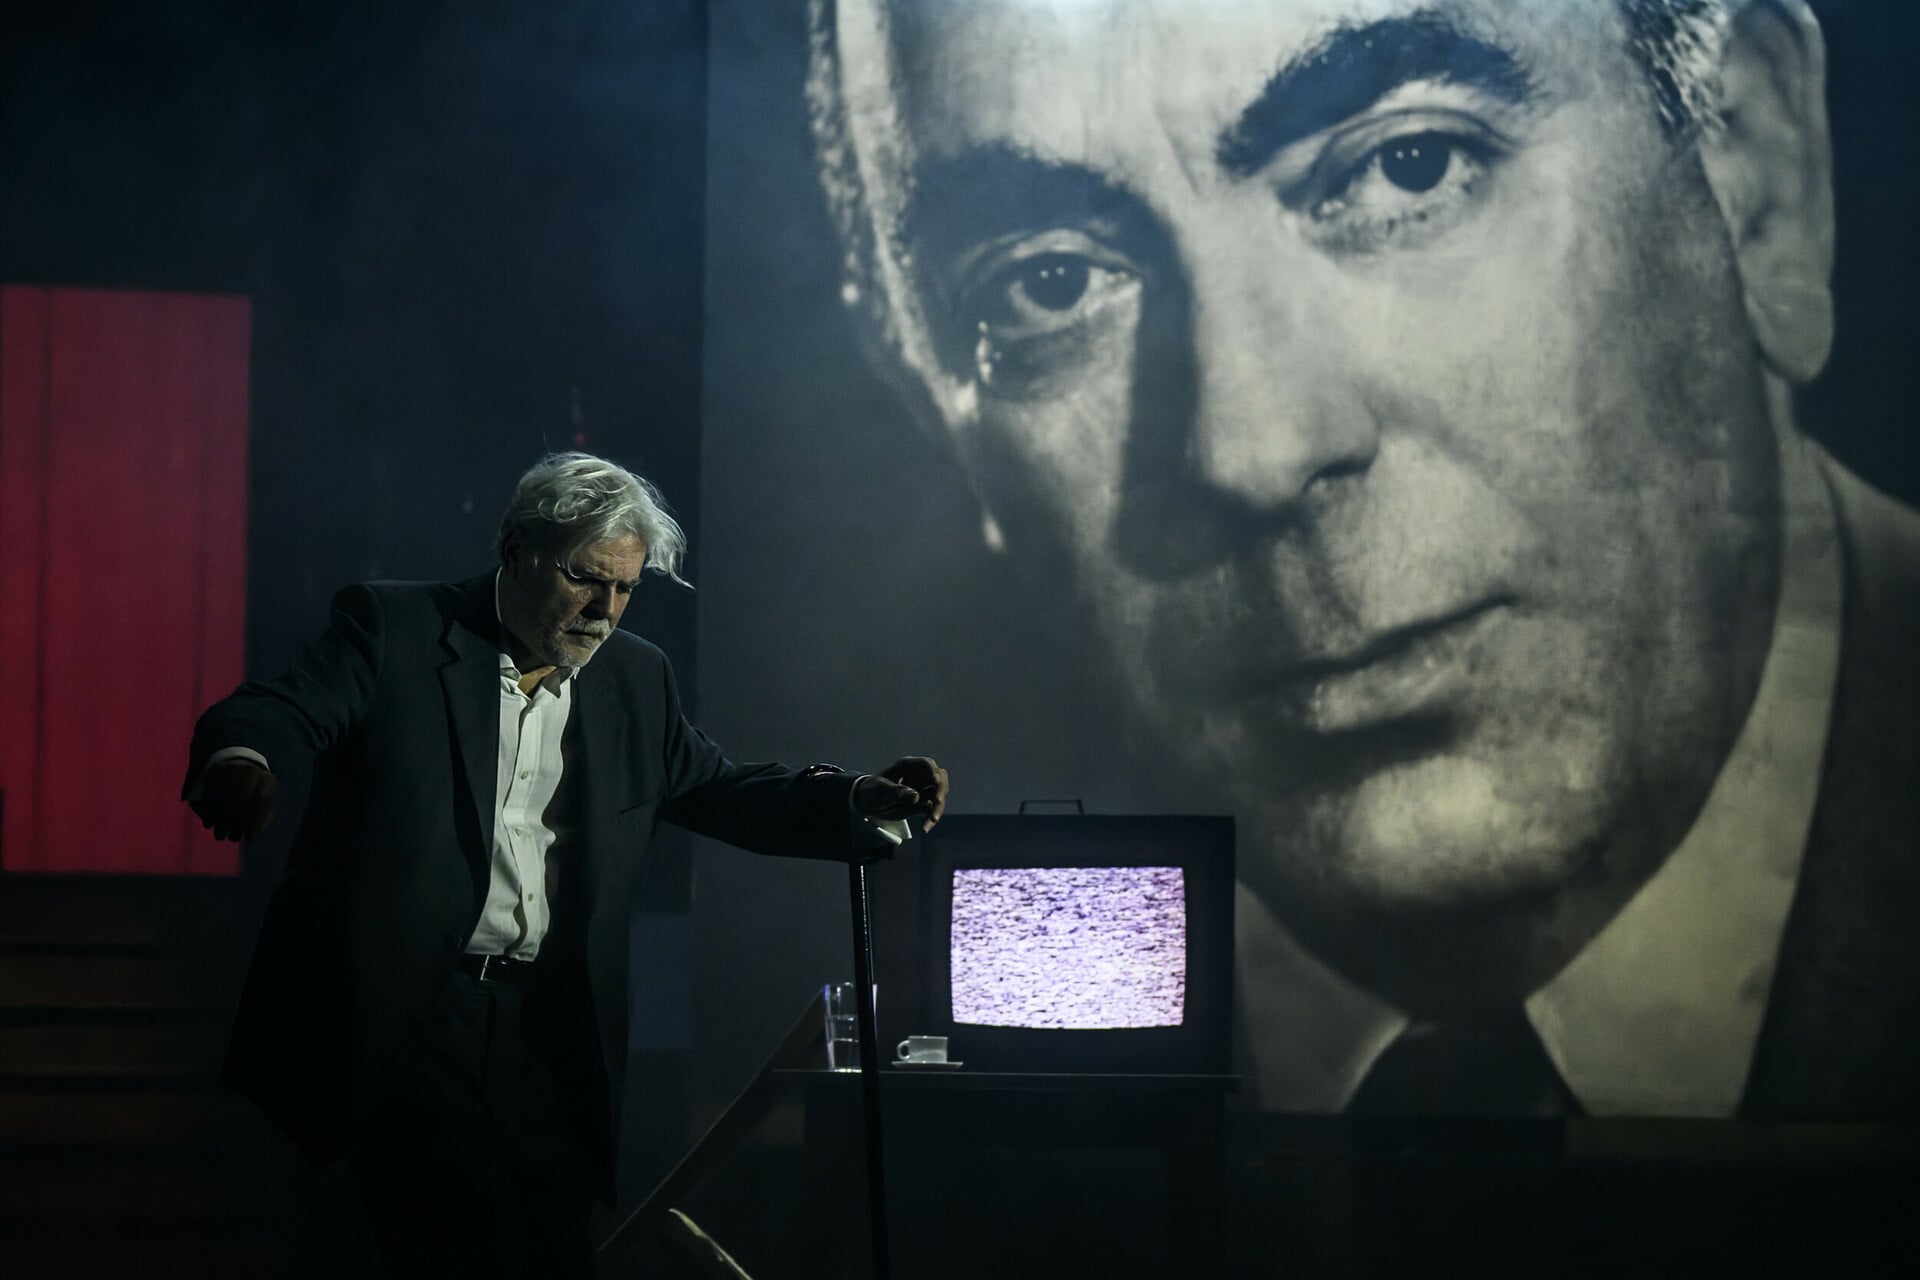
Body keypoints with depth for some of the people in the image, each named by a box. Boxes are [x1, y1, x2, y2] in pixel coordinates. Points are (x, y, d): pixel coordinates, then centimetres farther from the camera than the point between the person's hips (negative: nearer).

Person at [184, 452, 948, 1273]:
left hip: (542, 1031, 5)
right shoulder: (393, 628, 0)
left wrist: (863, 801, 2)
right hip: (401, 1019, -5)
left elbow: (718, 792, 19)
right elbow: (281, 712, -12)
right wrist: (242, 759, -37)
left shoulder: (634, 680, 15)